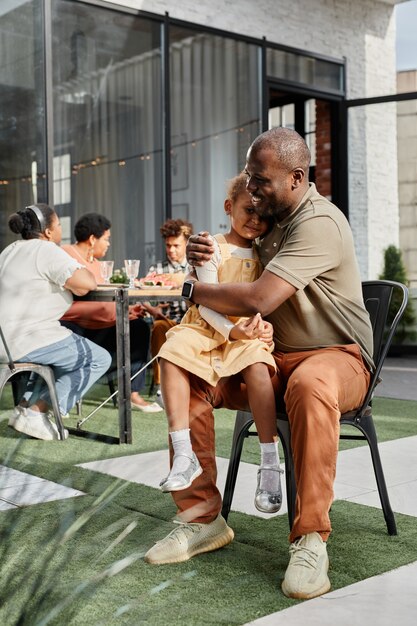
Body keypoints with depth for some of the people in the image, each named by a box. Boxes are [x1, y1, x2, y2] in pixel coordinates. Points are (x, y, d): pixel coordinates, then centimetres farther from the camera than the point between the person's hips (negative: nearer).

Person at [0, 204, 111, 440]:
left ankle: (26, 406, 21)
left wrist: (69, 280, 12)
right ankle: (36, 413, -4)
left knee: (67, 351, 32)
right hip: (28, 341, -10)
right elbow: (87, 284, -20)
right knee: (100, 359, 0)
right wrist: (83, 271, 3)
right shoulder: (46, 251, -13)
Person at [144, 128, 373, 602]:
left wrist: (191, 289, -13)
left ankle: (309, 539, -31)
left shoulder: (319, 223, -19)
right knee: (187, 378, -11)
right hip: (272, 358, 8)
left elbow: (258, 299, -30)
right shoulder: (271, 219, 11)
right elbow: (236, 271, 21)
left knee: (311, 386, -43)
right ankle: (202, 518, -4)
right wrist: (200, 256, -4)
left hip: (336, 356, -8)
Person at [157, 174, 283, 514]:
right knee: (172, 354, -27)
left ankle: (270, 465, -23)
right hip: (208, 328, 0)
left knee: (257, 366, -32)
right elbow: (206, 303, -6)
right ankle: (184, 454, -21)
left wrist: (257, 321, -11)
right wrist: (230, 329, -22)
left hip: (250, 331, 0)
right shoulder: (214, 249, 1)